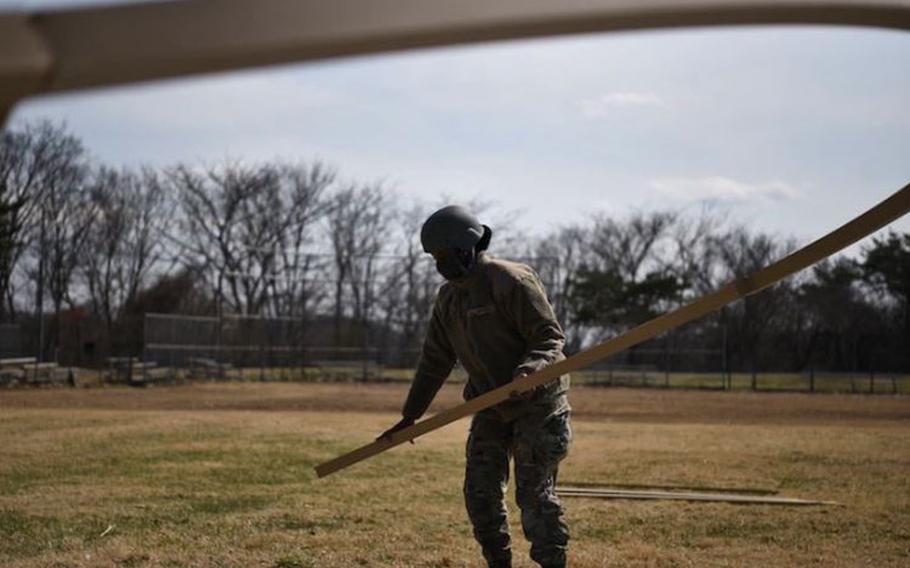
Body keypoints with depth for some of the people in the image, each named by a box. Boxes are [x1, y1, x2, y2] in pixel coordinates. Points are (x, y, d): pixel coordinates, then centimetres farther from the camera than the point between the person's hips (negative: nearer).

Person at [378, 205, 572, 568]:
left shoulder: (511, 281, -16)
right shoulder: (448, 298, 8)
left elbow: (551, 337, -18)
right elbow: (435, 360, 14)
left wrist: (528, 371, -37)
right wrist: (410, 415, 13)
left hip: (537, 404, -7)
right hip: (490, 406, 7)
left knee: (534, 491, -8)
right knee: (480, 491, 3)